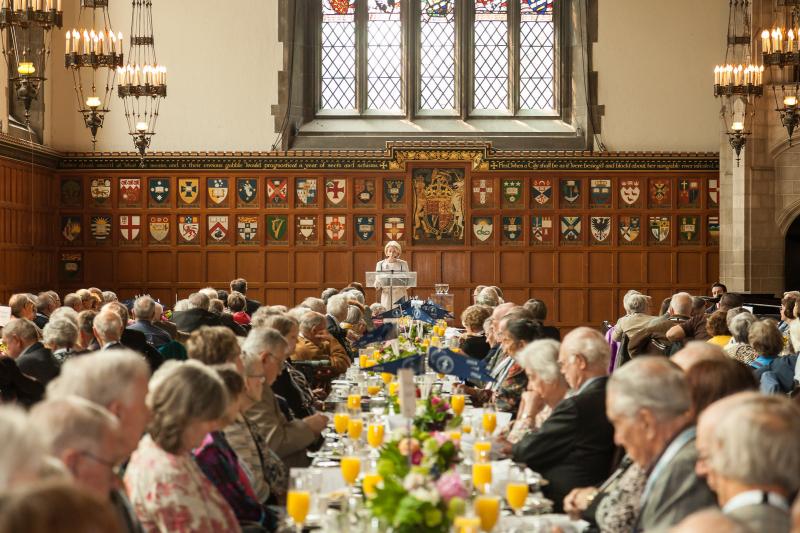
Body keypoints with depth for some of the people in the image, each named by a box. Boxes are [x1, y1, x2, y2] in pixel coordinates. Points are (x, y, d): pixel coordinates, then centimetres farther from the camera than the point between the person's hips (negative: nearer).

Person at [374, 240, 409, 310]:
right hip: (386, 296, 1)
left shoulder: (403, 264, 6)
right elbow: (378, 280, 11)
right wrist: (378, 287, -10)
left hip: (400, 296, -1)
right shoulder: (380, 264, 9)